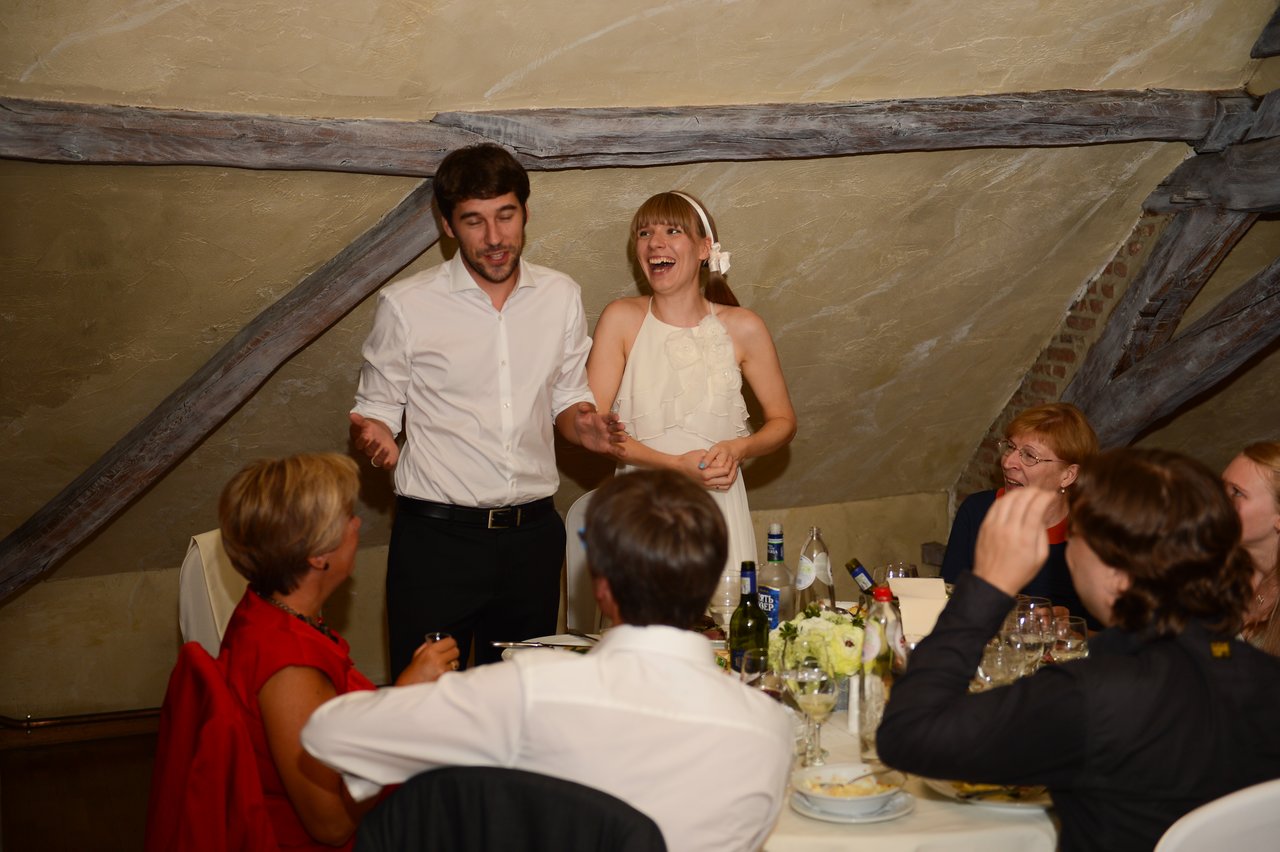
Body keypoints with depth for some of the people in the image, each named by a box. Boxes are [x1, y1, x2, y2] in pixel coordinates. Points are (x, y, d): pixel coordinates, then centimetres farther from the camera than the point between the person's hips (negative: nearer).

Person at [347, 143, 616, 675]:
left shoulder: (560, 297, 7)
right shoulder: (405, 305, -4)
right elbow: (376, 407, 3)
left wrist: (583, 424, -7)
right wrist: (372, 437, -20)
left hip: (533, 534, 3)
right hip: (436, 536, -3)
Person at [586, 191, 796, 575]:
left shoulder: (743, 329, 0)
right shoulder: (621, 319, -2)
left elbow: (783, 421, 9)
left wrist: (738, 449, -12)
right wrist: (676, 465, -16)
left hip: (718, 509, 1)